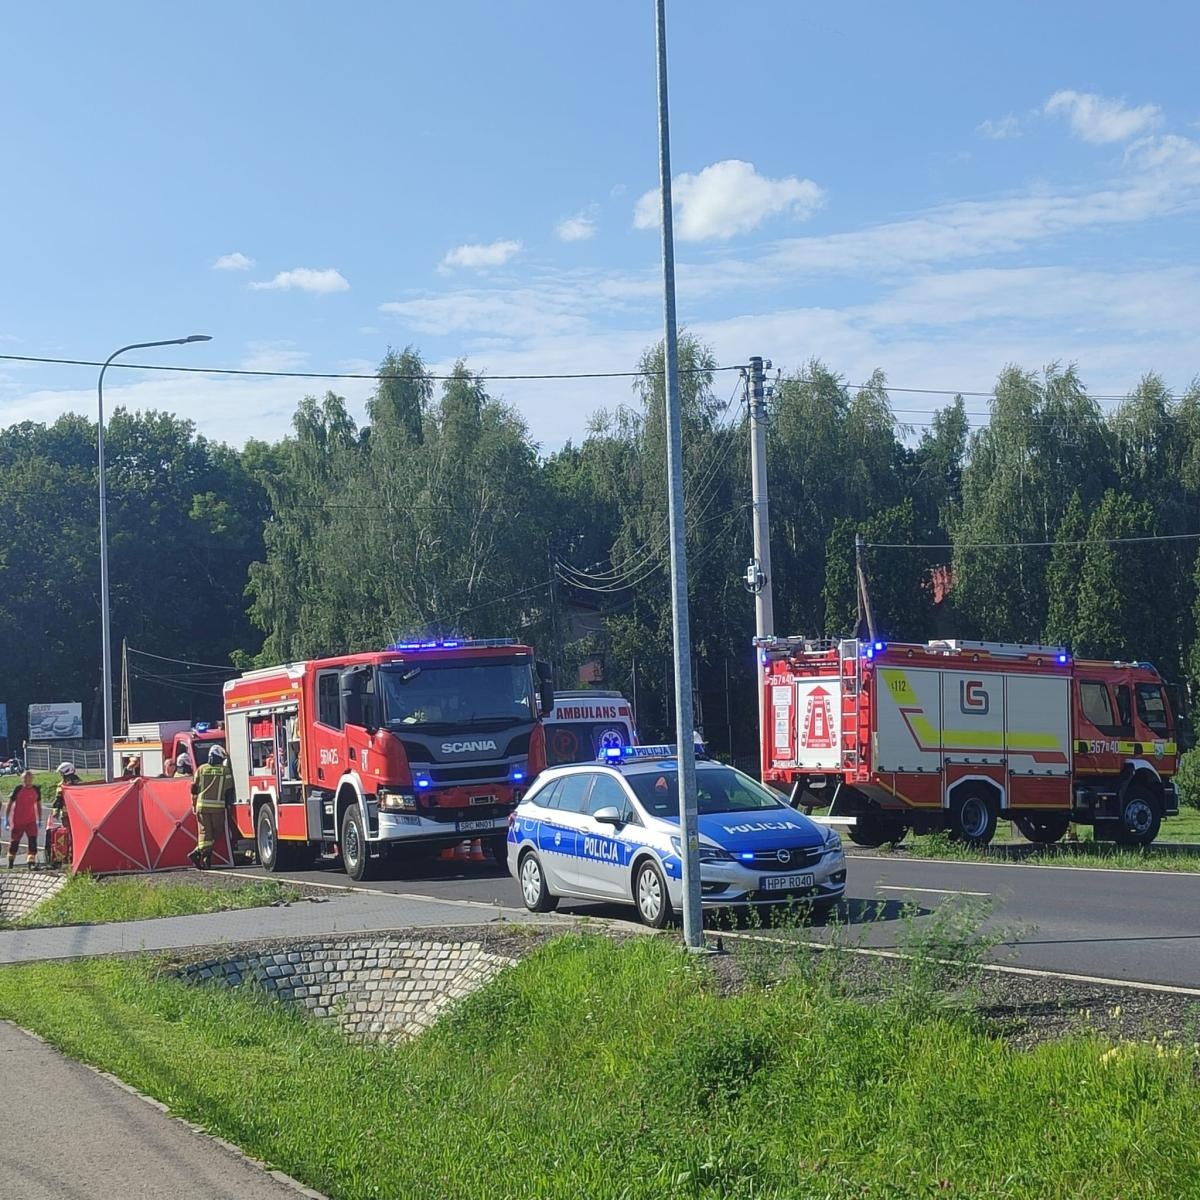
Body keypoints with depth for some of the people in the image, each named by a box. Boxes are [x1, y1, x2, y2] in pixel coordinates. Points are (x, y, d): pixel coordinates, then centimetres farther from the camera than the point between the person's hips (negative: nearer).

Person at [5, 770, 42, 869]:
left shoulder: (36, 790, 1)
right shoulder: (18, 789, -8)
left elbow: (38, 805, 13)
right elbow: (10, 803, -2)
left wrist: (39, 819, 13)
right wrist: (6, 818, -4)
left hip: (31, 821, 2)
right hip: (17, 821, -1)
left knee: (33, 840, -13)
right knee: (14, 841, 11)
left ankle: (31, 862, -15)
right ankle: (10, 861, 29)